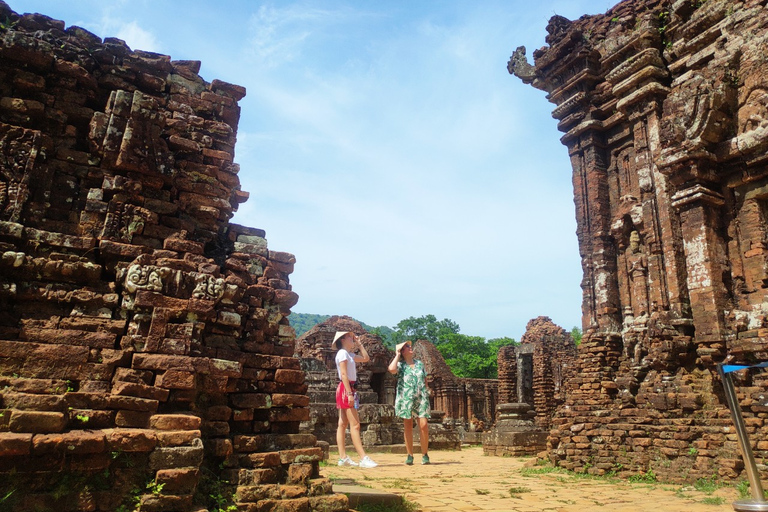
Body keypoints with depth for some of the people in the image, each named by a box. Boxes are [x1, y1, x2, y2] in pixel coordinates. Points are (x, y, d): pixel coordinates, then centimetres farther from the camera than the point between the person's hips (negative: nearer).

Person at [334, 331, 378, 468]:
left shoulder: (349, 354, 17)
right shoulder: (342, 353, -10)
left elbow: (366, 358, 25)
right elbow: (343, 374, -18)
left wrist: (359, 344, 20)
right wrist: (350, 393, -23)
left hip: (349, 389, 10)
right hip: (345, 389, -10)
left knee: (343, 424, 8)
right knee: (355, 425, -13)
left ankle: (343, 457, 10)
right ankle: (363, 458, -15)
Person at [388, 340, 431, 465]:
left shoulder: (420, 364, 15)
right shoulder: (400, 365, 4)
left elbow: (425, 381, 18)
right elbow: (391, 369, -19)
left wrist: (426, 394, 7)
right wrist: (397, 355, -7)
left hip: (421, 398, 2)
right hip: (405, 398, -2)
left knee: (424, 425, -8)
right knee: (408, 426, 2)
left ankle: (425, 454, 3)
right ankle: (410, 455, 12)